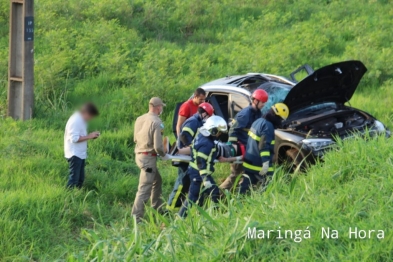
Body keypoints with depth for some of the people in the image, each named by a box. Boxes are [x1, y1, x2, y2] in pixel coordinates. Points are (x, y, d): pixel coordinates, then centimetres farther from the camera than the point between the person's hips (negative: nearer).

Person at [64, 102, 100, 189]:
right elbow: (74, 138, -23)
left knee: (80, 179, 11)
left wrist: (91, 136, 3)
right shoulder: (75, 121, -18)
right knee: (74, 178, -11)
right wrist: (89, 136, -20)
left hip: (80, 154, 10)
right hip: (74, 154, -10)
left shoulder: (82, 120, 12)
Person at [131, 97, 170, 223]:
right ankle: (136, 217, -6)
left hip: (139, 155, 9)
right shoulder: (156, 123, -18)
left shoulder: (139, 119, 5)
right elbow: (158, 146, -20)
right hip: (149, 158, -9)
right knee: (144, 189, -6)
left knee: (157, 181, 26)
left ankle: (158, 207, 38)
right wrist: (164, 155, -2)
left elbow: (135, 139, 14)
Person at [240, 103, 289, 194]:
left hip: (249, 161, 10)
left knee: (245, 185, 11)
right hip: (259, 165, -10)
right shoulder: (268, 126, -17)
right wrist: (266, 162, -28)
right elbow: (264, 145, -25)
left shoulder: (258, 121, 13)